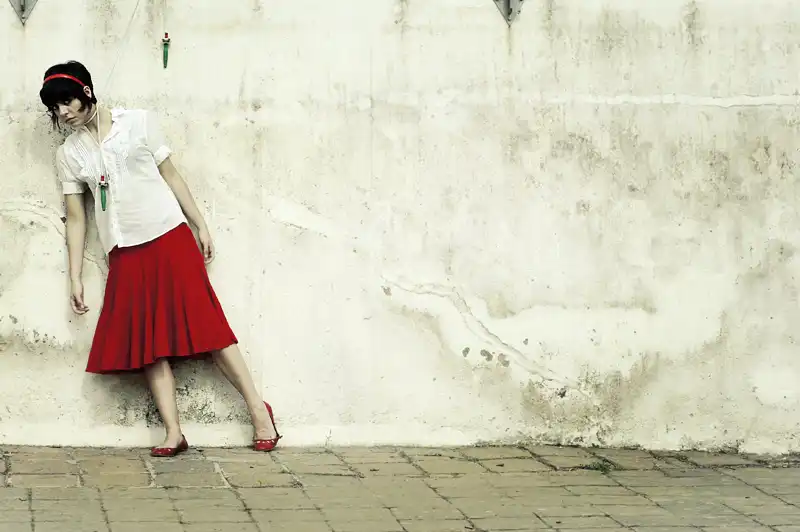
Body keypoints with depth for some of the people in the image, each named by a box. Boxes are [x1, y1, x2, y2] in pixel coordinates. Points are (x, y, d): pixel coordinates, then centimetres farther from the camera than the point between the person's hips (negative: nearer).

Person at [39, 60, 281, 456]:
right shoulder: (69, 154, 8)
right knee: (146, 340, -3)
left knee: (203, 324, -5)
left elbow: (171, 176, 5)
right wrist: (75, 279, 5)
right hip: (125, 255, 3)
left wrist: (201, 226, 3)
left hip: (169, 238, -3)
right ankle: (173, 432, -4)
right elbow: (75, 219, 9)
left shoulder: (139, 122, 2)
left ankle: (258, 408, 0)